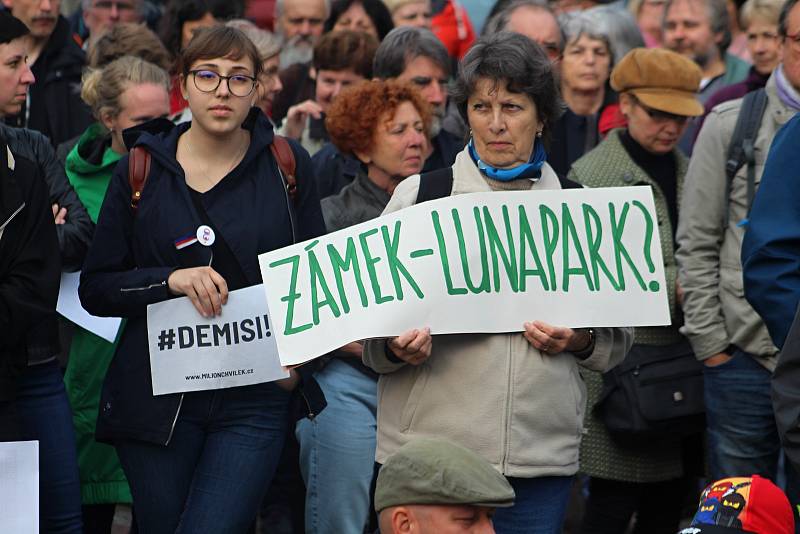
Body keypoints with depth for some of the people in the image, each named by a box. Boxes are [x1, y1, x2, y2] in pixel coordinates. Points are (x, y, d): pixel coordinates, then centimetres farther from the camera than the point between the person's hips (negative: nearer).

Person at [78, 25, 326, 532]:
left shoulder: (288, 166, 3)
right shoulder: (141, 171, 3)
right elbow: (96, 289, 3)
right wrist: (171, 279, -14)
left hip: (255, 398, -1)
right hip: (156, 396, 1)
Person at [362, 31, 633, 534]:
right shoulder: (419, 195, 6)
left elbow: (618, 336, 14)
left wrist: (580, 341, -7)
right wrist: (399, 347, -16)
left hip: (543, 454, 1)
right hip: (431, 446, -1)